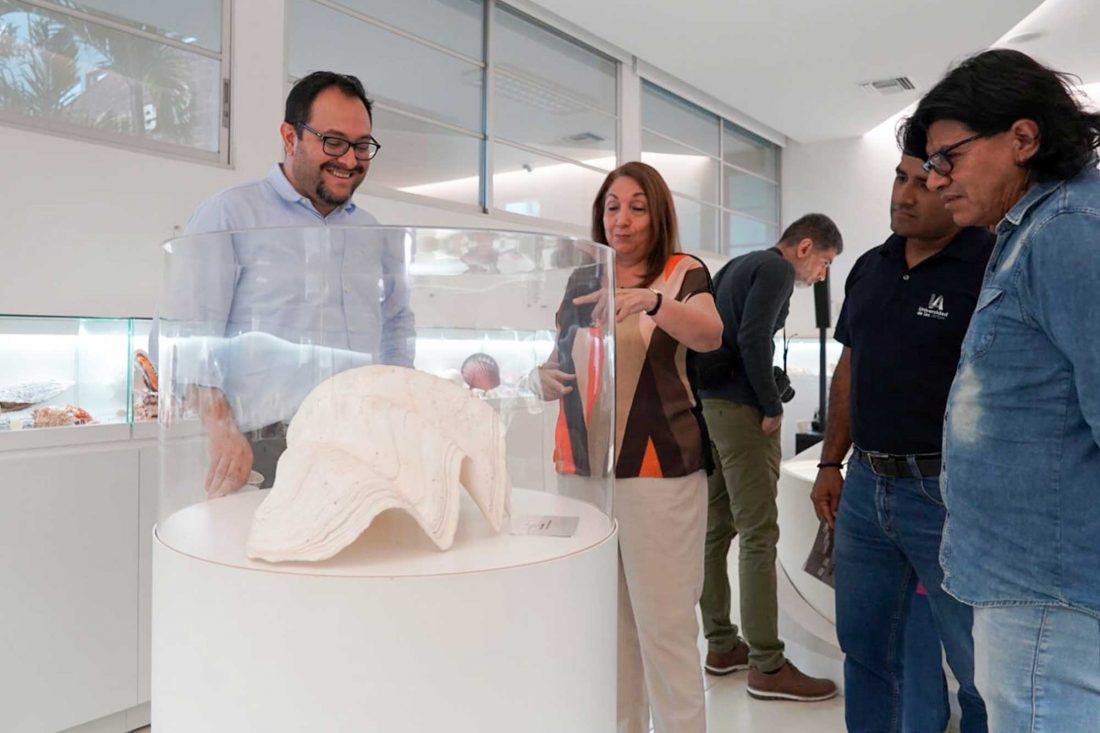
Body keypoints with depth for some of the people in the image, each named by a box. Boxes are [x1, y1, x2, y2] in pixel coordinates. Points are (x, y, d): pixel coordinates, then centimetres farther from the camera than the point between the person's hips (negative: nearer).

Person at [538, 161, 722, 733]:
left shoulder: (683, 273, -1)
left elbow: (710, 335, -21)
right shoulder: (581, 285, 13)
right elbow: (553, 365, 19)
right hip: (583, 469, 5)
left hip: (657, 471, -5)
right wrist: (547, 379, -4)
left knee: (664, 626, 0)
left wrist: (651, 300, -39)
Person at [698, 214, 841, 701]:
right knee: (758, 535, -6)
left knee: (715, 530, 11)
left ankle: (721, 646, 19)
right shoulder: (777, 268, -5)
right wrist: (772, 407, -11)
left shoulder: (738, 266, 21)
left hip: (708, 402, 9)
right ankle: (767, 666, -1)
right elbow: (753, 339, -19)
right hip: (740, 409, -9)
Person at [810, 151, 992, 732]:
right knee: (864, 644, 19)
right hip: (865, 486, 6)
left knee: (981, 665, 8)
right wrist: (830, 464, 12)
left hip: (947, 492, -6)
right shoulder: (870, 268, 9)